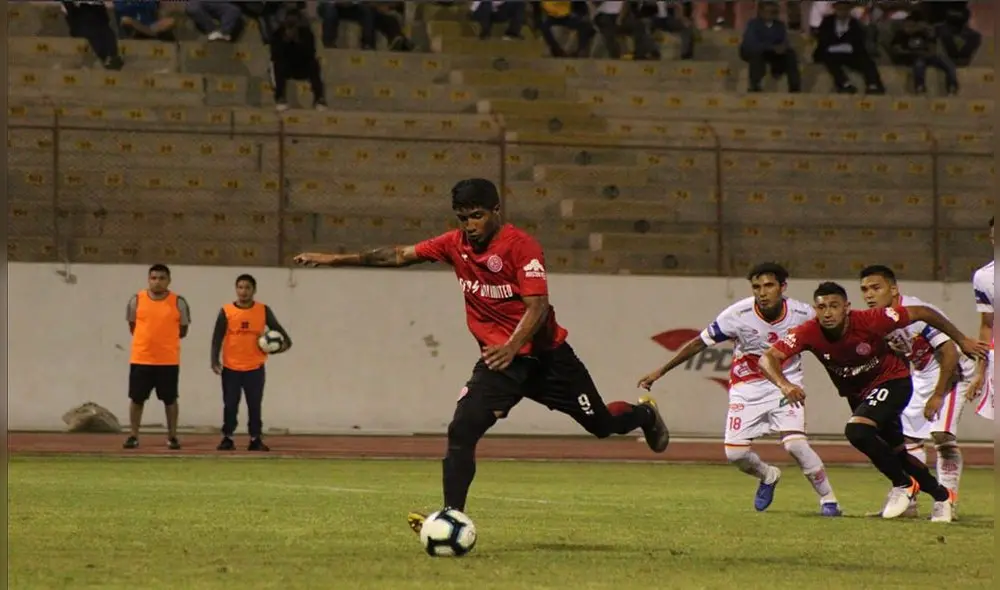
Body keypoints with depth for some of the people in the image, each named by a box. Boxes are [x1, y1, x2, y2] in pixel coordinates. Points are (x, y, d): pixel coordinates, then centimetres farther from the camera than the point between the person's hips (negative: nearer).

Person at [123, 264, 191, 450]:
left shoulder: (178, 302, -2)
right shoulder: (136, 300, 1)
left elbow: (182, 330, 7)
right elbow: (132, 327, 12)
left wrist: (163, 338, 7)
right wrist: (149, 338, 9)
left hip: (168, 361, -1)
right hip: (140, 359, 1)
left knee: (170, 400, 5)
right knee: (136, 398, 4)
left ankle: (172, 437, 13)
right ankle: (133, 436, 12)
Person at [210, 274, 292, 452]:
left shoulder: (263, 311, 0)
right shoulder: (226, 311, -3)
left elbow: (277, 329, 7)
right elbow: (217, 337, -3)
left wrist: (285, 342, -14)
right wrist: (215, 361, -12)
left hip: (255, 368, 1)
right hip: (231, 368, 0)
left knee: (254, 405, 4)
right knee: (230, 405, 3)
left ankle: (255, 439, 10)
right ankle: (227, 438, 12)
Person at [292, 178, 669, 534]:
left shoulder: (521, 246, -17)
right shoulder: (455, 245, 0)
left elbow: (537, 307, -24)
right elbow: (399, 256, 3)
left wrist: (512, 346, -41)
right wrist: (335, 260, 0)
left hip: (545, 354, -4)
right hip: (497, 357, 4)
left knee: (602, 424, 9)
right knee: (462, 430, -17)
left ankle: (645, 414, 44)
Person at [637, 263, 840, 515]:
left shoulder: (802, 314, -17)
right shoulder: (738, 314, -19)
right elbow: (700, 343, -10)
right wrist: (660, 372, -8)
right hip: (747, 387, 1)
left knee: (795, 443, -21)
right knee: (735, 452, -8)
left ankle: (828, 499, -2)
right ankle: (768, 477, 27)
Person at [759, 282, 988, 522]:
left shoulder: (870, 321, -30)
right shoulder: (809, 333, -23)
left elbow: (922, 313, -19)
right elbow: (768, 358, -30)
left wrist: (961, 340, -11)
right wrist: (784, 384, -51)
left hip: (892, 382, -5)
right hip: (856, 393, 5)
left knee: (856, 430, -29)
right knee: (896, 453, 15)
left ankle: (903, 484, -8)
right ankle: (941, 495, 39)